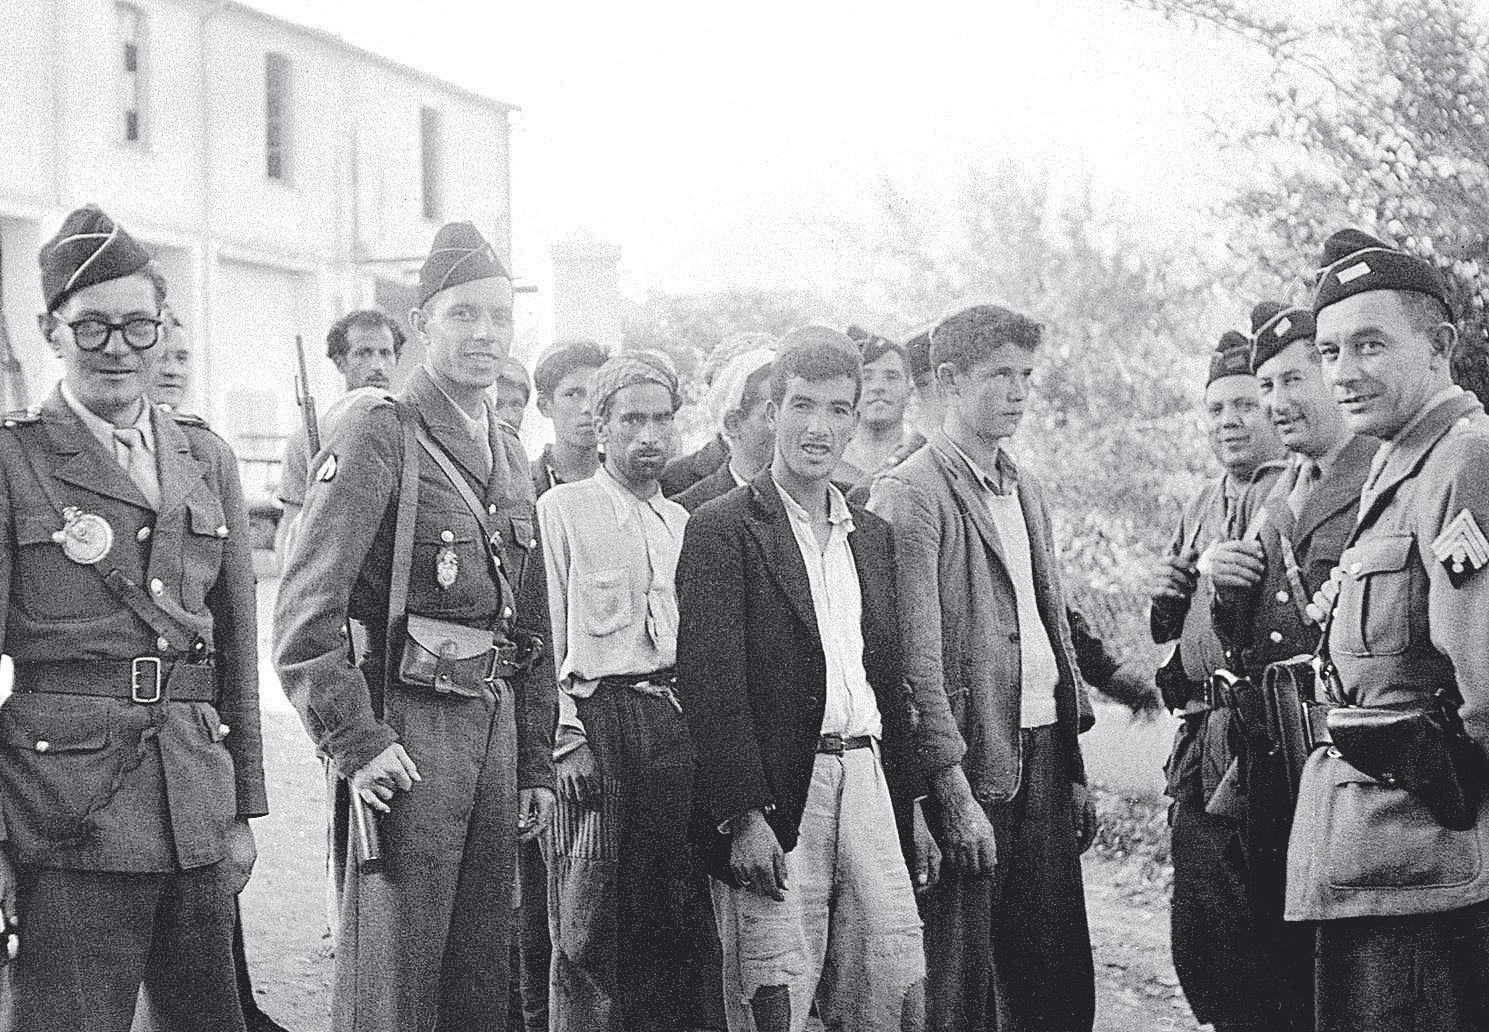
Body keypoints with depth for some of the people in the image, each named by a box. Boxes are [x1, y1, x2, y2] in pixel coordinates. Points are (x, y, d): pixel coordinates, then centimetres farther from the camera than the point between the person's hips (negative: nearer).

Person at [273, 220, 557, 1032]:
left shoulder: (508, 454, 16)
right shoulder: (378, 439, -8)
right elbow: (305, 615, -15)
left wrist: (535, 765, 17)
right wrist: (356, 744, -19)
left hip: (494, 722, 7)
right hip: (408, 730, -7)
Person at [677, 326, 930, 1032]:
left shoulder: (872, 535, 18)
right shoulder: (723, 529, -3)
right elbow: (712, 685, -11)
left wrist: (912, 804, 15)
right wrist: (743, 815, -18)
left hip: (865, 781, 6)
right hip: (778, 794, -6)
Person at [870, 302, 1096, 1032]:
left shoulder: (1025, 490, 17)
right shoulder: (911, 494, -8)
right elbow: (916, 658, -14)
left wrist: (1074, 766, 15)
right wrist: (954, 792, -18)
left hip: (1041, 753, 7)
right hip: (969, 760, -7)